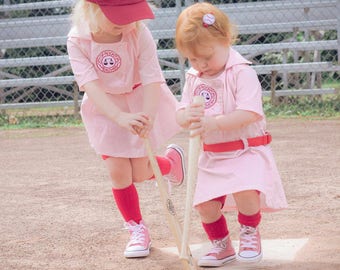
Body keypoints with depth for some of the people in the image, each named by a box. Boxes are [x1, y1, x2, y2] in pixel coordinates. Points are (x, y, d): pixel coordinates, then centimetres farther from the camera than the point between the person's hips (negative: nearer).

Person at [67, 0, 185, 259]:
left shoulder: (139, 34, -26)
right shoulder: (78, 41, -24)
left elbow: (152, 80, -30)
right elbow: (90, 85, -32)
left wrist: (147, 118, -46)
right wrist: (120, 117, -46)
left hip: (140, 103, -1)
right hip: (105, 108, 1)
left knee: (139, 173, 2)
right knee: (118, 172, -2)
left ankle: (171, 160, 37)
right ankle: (137, 229, 20)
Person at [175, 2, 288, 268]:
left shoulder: (242, 72, -14)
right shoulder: (193, 78, 6)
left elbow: (250, 114, -24)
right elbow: (181, 115, 6)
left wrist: (213, 122, -33)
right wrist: (188, 117, -20)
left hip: (247, 151, -6)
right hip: (212, 156, 6)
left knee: (245, 192, -28)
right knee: (205, 205, -4)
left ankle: (250, 233, 3)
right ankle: (222, 245, 23)